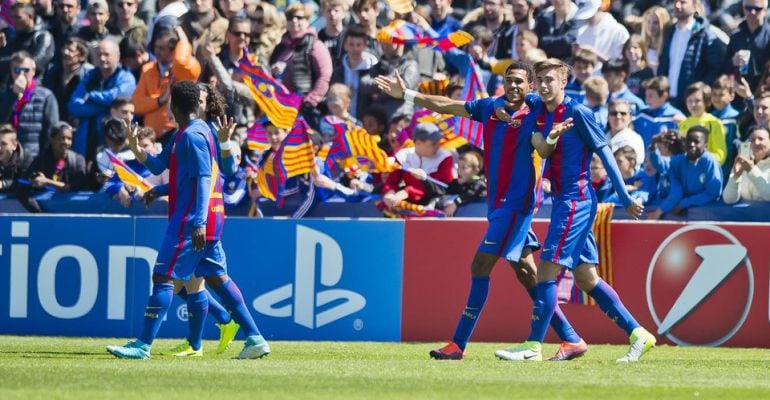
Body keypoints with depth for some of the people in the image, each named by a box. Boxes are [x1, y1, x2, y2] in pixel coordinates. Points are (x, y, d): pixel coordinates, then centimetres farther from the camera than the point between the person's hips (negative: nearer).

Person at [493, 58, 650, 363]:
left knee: (547, 268, -11)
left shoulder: (578, 113, -12)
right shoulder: (537, 109, 9)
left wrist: (625, 198, -11)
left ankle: (534, 346, -9)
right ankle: (637, 334, 14)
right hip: (562, 200, 9)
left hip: (576, 198, -9)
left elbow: (604, 152, -10)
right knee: (585, 277, 9)